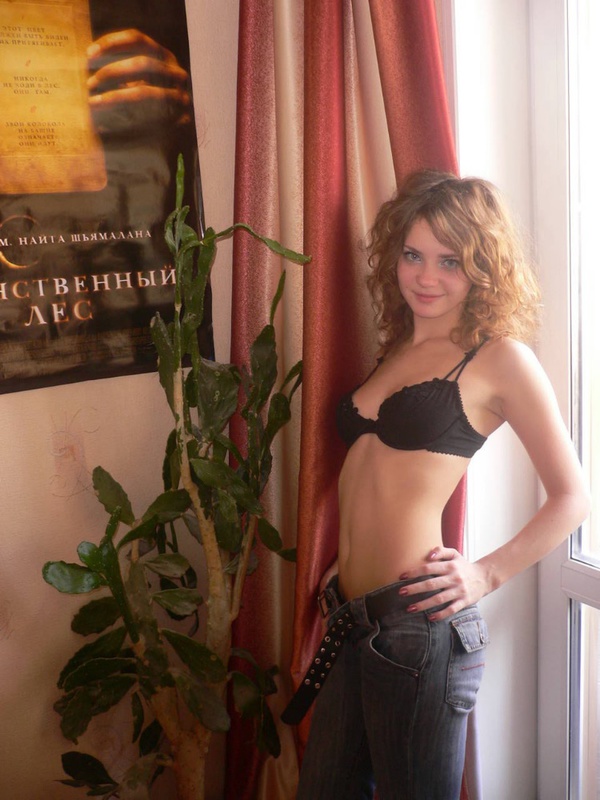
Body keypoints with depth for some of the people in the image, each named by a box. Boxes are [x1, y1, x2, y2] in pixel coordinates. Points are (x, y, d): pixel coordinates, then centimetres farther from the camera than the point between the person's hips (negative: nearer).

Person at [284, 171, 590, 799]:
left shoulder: (499, 357, -4)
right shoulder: (397, 350, 15)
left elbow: (571, 498, -2)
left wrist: (487, 572, -10)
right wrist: (346, 561, 11)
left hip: (417, 624, -6)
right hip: (352, 622, 7)